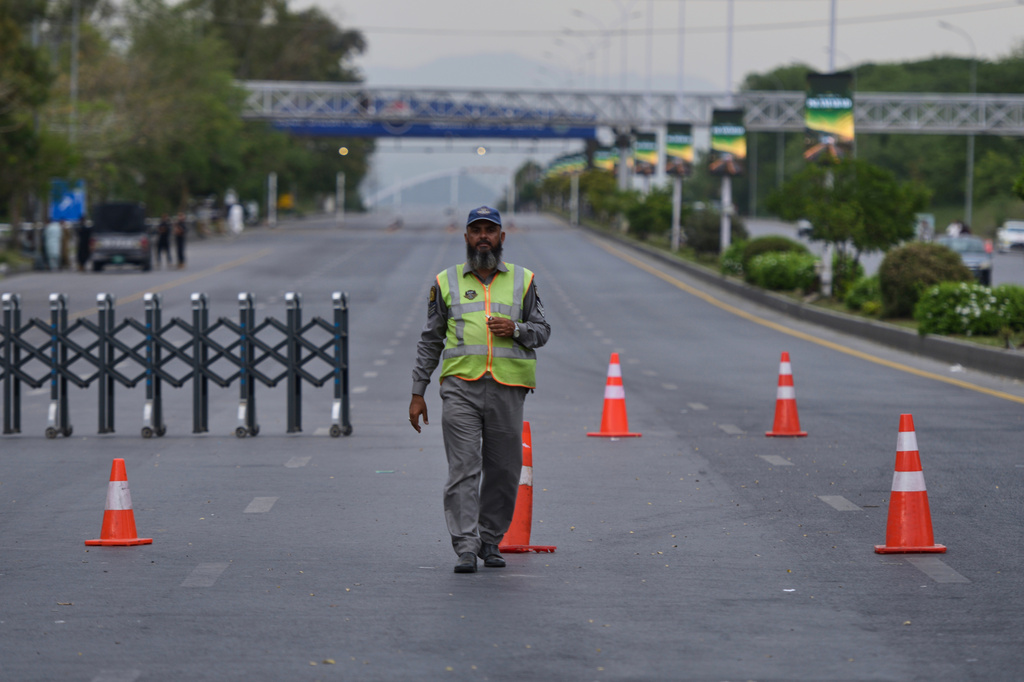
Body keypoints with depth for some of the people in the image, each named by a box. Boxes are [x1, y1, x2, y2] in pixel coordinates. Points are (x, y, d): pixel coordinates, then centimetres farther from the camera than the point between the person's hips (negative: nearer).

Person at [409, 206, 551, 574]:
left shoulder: (522, 281, 12)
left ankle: (490, 541, 20)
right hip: (460, 387, -1)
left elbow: (543, 331, 14)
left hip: (507, 388, 1)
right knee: (463, 470, -9)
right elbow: (430, 340, 13)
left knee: (503, 471, 5)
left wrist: (517, 329, -9)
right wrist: (418, 393, 9)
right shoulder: (446, 282, 11)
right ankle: (465, 548, -12)